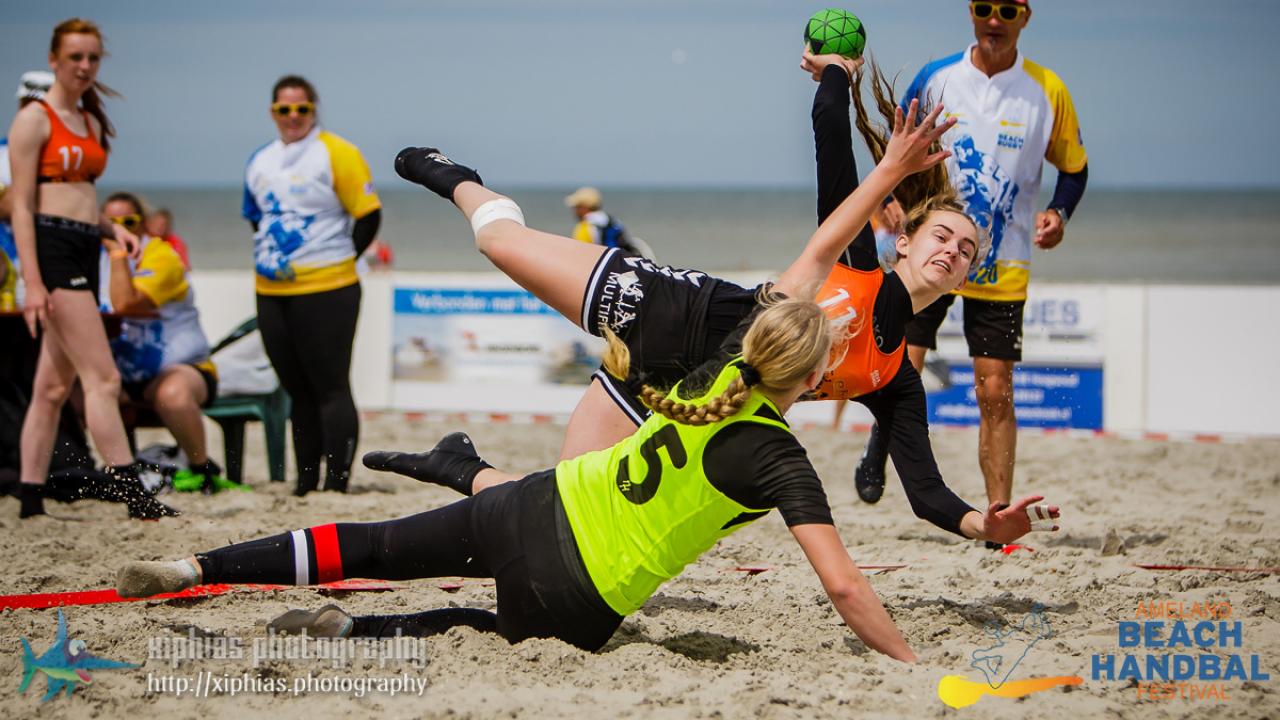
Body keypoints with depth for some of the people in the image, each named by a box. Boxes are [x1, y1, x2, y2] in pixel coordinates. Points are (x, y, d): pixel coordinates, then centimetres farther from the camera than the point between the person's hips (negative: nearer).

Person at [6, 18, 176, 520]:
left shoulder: (90, 122, 19)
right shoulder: (34, 119, -5)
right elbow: (22, 206, -9)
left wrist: (113, 228, 6)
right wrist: (32, 281, -17)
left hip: (85, 253, 8)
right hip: (51, 248, -8)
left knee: (55, 384, 8)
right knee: (102, 377, -12)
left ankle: (31, 499, 12)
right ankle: (132, 494, -14)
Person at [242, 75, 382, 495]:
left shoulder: (337, 154, -5)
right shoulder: (260, 161, 14)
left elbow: (368, 217, -6)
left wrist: (336, 261, -1)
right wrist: (271, 257, 14)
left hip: (326, 292, -7)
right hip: (272, 294, 7)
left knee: (331, 389, -7)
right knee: (299, 392, 11)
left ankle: (337, 485, -7)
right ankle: (305, 484, 17)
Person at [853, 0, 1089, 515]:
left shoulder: (1047, 90, -1)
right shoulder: (936, 79, 1)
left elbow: (1074, 167, 9)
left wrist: (1058, 214, -10)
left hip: (1003, 267, 0)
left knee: (996, 392, -4)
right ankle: (880, 444, 28)